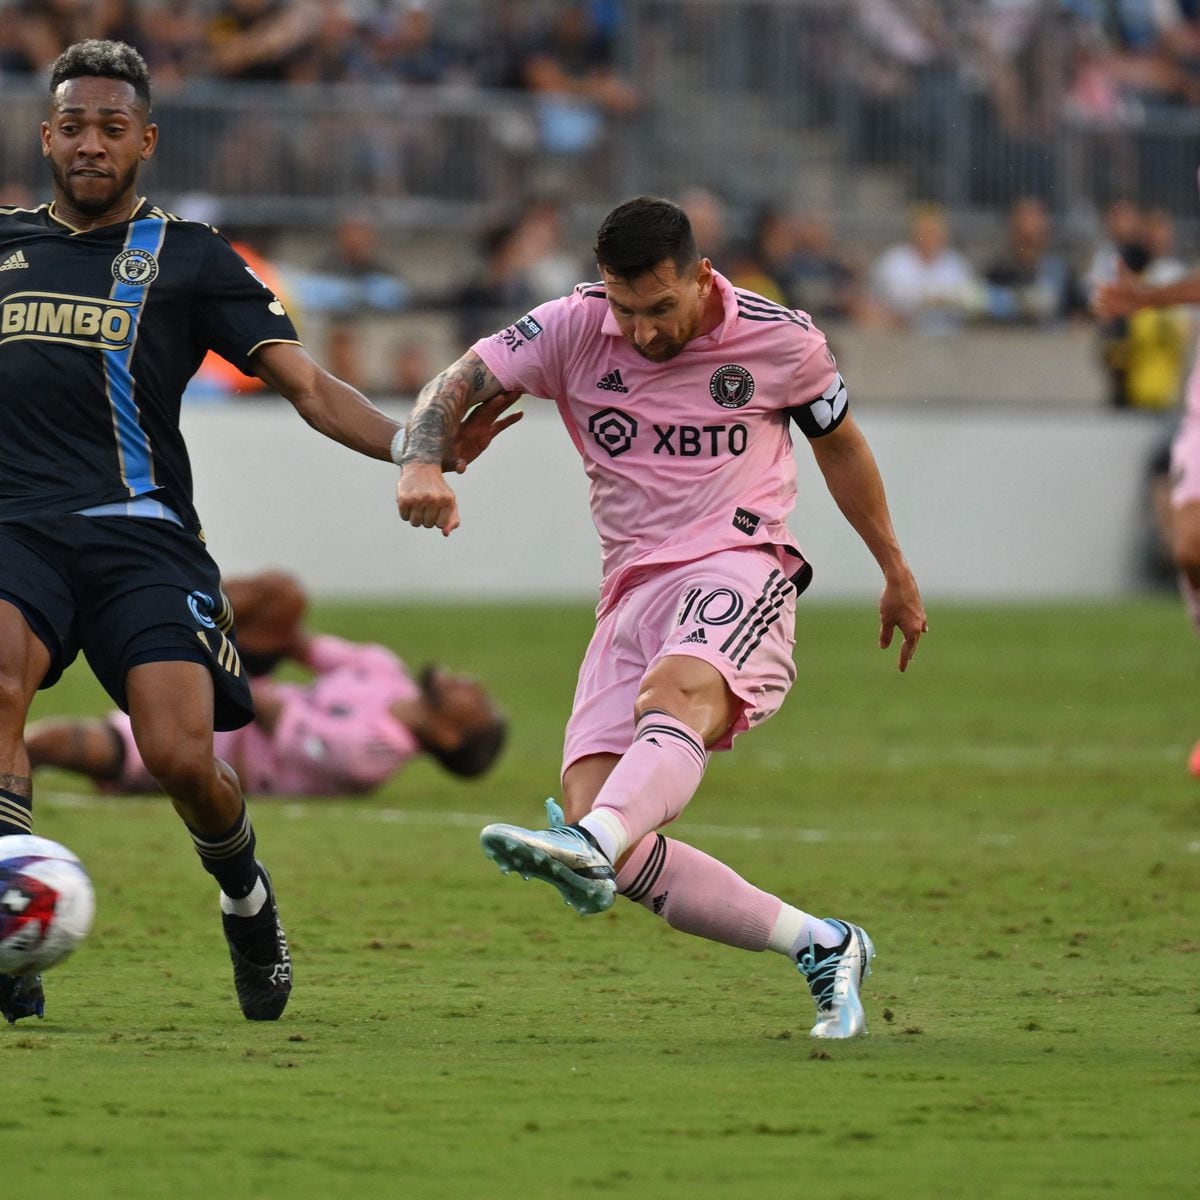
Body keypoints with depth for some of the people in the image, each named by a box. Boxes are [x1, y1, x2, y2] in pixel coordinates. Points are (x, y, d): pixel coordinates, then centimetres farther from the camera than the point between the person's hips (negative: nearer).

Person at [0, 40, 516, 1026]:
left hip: (140, 535, -1)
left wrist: (410, 444, -10)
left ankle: (244, 893, 19)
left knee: (180, 756, -16)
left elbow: (304, 383, 5)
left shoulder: (188, 258, 12)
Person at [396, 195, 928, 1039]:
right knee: (603, 829, -15)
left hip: (741, 569, -4)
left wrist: (896, 573, 29)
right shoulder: (572, 329, 3)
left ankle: (590, 848, -68)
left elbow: (839, 444, 19)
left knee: (675, 692, -40)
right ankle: (821, 946, -5)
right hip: (634, 590, 4)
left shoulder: (779, 341, 1)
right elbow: (458, 385, 3)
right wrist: (422, 464, -20)